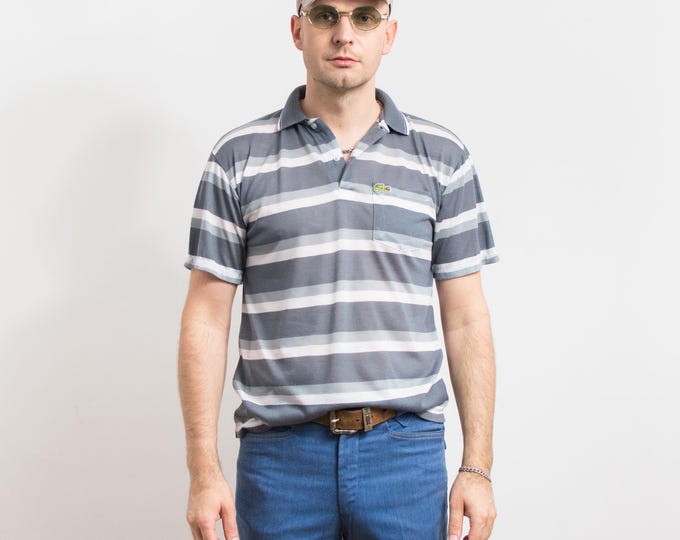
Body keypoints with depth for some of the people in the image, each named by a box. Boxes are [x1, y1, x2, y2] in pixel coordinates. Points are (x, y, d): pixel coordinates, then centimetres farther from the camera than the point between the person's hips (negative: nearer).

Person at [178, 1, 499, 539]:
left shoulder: (442, 157, 5)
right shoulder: (239, 157, 3)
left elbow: (466, 319, 5)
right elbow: (206, 318, 1)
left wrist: (478, 467, 0)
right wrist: (204, 471, -4)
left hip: (406, 449, 1)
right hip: (278, 452, 0)